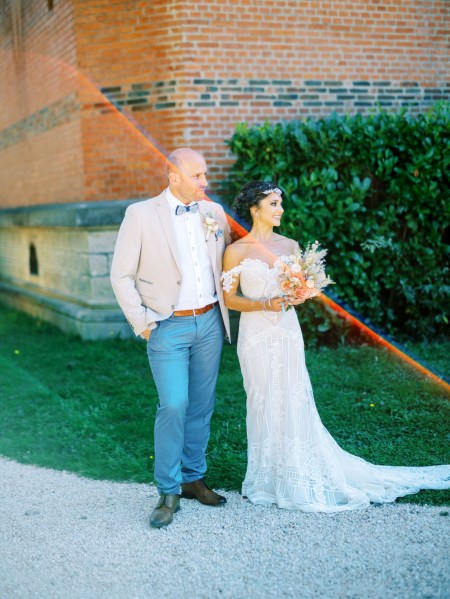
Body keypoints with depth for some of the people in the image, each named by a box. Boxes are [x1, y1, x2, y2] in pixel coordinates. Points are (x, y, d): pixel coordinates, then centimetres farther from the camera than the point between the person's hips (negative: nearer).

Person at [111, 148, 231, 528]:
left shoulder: (215, 212, 6)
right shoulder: (141, 215, -6)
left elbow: (225, 263, 18)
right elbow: (122, 275, -4)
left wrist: (225, 308, 6)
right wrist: (142, 324, -7)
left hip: (209, 323, 4)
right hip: (168, 327, -4)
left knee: (202, 406, 10)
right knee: (173, 407, -9)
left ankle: (193, 478, 26)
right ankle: (168, 492, 5)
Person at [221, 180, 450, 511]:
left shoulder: (290, 245, 6)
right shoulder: (237, 251, -4)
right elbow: (230, 298, -3)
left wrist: (298, 294, -10)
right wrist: (263, 304, -16)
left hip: (287, 332, 3)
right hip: (256, 335, -3)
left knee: (294, 402, 4)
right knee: (264, 404, 4)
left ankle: (299, 478, 17)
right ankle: (270, 478, 19)